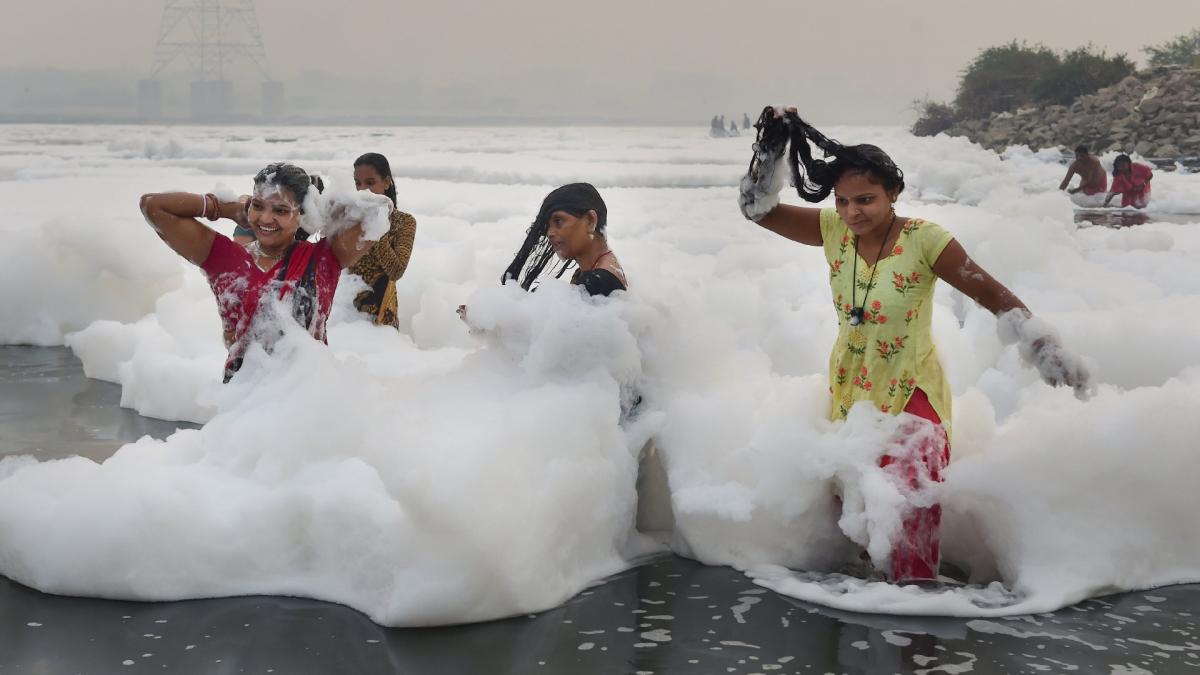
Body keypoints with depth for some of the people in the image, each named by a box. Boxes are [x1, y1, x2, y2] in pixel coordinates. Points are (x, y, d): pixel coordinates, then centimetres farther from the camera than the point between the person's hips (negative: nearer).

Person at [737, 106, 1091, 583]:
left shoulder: (923, 241, -20)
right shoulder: (833, 230, -7)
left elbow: (994, 296, -18)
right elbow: (759, 209, -4)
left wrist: (1043, 348, -27)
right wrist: (771, 147, -15)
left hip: (911, 392, -5)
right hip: (850, 389, 5)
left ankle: (914, 582, -9)